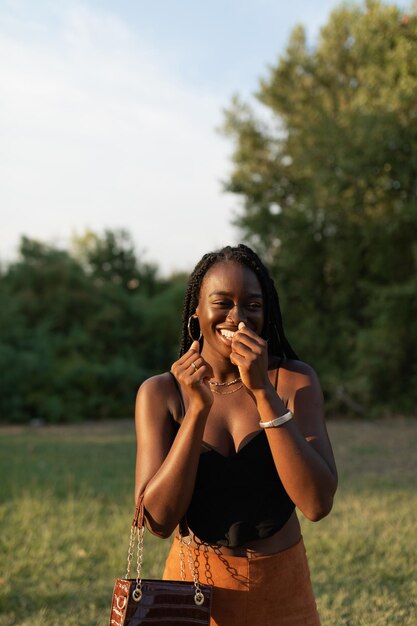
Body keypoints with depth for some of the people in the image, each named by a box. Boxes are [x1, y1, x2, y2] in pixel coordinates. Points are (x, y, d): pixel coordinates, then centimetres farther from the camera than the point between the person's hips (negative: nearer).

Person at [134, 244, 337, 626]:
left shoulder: (295, 381, -10)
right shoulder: (162, 393, -9)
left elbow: (317, 504, -20)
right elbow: (158, 519, -17)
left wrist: (263, 391, -25)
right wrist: (198, 408, -24)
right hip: (195, 588, 0)